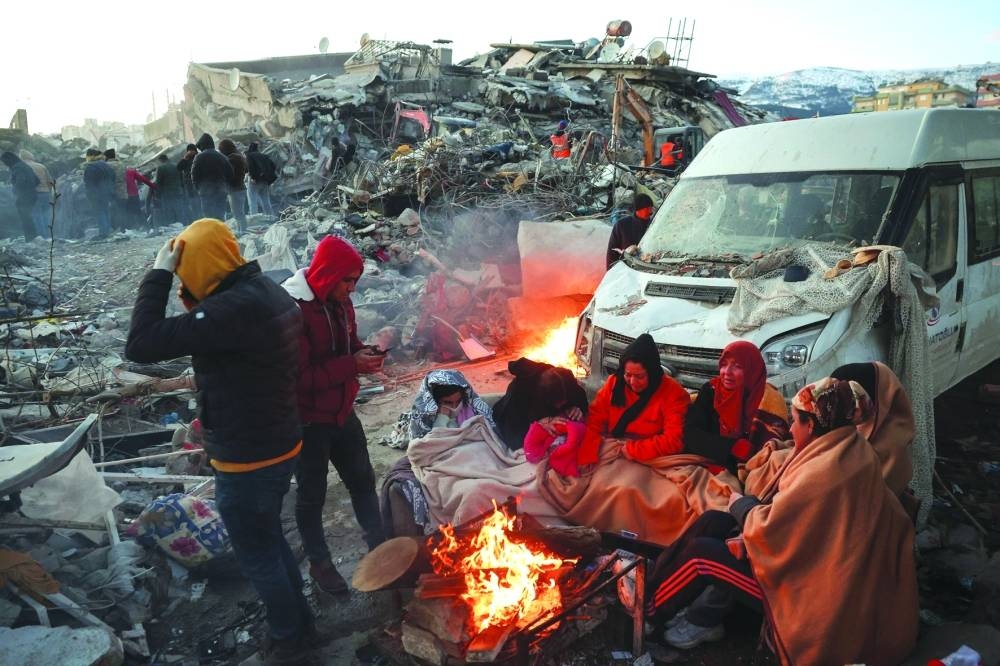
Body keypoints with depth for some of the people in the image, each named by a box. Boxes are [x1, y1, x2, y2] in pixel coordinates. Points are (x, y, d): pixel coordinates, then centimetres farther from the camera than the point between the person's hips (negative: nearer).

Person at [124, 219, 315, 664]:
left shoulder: (235, 307, -29)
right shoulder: (267, 292, 3)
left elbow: (141, 345, -28)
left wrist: (159, 273, -22)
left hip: (247, 460, -10)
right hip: (279, 445, 10)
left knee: (256, 553, 12)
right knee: (270, 540, 26)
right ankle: (299, 624, 43)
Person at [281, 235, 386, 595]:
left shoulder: (340, 302, 0)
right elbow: (298, 376, -29)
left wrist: (364, 354, -6)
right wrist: (352, 365, -27)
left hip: (342, 412, 7)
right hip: (307, 420, -7)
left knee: (362, 479, 20)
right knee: (312, 494, 12)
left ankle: (379, 545, 38)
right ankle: (319, 563, 32)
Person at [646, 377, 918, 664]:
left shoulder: (824, 470, -28)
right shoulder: (850, 453, 1)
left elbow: (769, 528, -23)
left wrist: (740, 503, -3)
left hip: (809, 592, -9)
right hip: (815, 565, 9)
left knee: (701, 552, -5)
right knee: (714, 521, 5)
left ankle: (646, 606, 18)